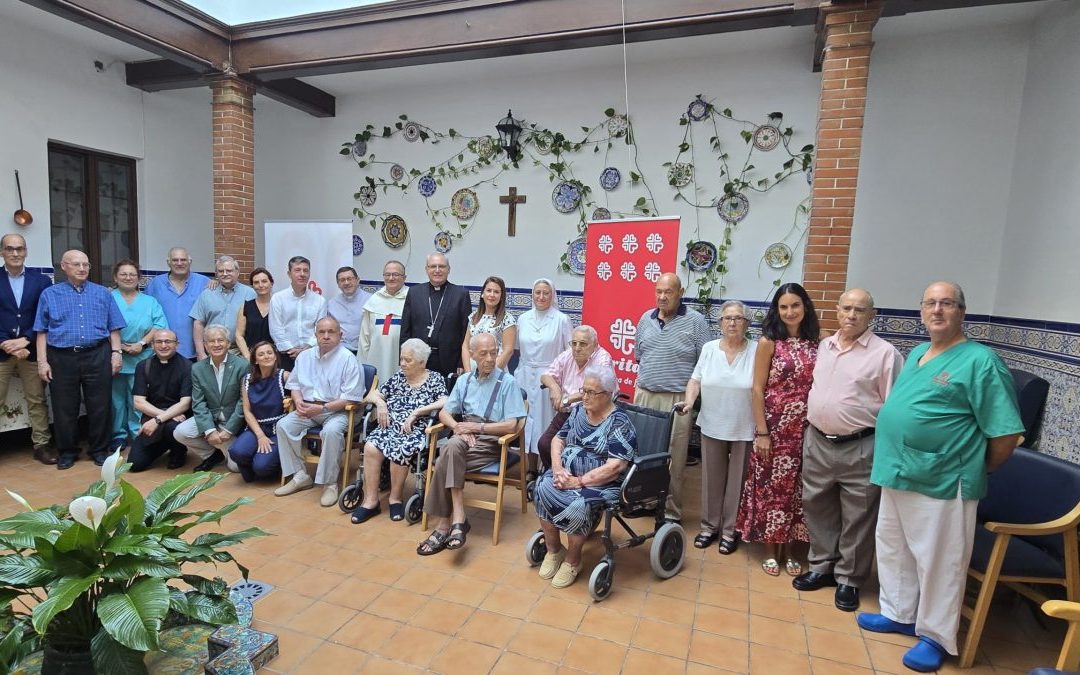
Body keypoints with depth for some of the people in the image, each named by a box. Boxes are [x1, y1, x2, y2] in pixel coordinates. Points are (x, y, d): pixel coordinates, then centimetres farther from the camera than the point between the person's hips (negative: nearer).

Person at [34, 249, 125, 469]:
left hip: (97, 356, 0)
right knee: (64, 408, 7)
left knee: (100, 406, 3)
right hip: (62, 358, 0)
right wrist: (42, 361, -1)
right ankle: (67, 452, 21)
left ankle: (99, 449, 16)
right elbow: (41, 331, 5)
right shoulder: (49, 294, 8)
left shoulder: (103, 293, 9)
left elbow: (114, 327, 8)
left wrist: (116, 352, -2)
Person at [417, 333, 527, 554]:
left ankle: (444, 525, -19)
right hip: (465, 436, 4)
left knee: (446, 461, -28)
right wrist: (458, 427, -8)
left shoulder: (507, 382, -3)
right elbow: (444, 413, 13)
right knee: (452, 447, -32)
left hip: (491, 440, -4)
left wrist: (476, 427, -13)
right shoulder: (464, 380, 14)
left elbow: (511, 425, -10)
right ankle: (457, 519, -29)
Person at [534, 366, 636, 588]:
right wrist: (558, 469, -10)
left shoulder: (619, 423, -13)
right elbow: (558, 440, 9)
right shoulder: (578, 411, 7)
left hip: (602, 483, -5)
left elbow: (615, 466, -20)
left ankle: (572, 560, -4)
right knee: (543, 487, -23)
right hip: (568, 475, 6)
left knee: (578, 505, -32)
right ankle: (553, 550, -3)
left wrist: (579, 482, -23)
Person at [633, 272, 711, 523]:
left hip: (677, 400, -4)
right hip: (645, 396, 5)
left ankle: (671, 511, 12)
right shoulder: (646, 319, 10)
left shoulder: (695, 321, -4)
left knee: (673, 457, 0)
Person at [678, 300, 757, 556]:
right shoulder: (709, 348, 2)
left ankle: (730, 530, 23)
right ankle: (709, 525, 27)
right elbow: (696, 379, 3)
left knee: (736, 480, 8)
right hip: (712, 426, 3)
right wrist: (689, 401, -15)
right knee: (711, 478, 13)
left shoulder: (756, 351, -6)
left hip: (744, 429, -2)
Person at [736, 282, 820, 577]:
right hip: (775, 427, -3)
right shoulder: (769, 342, -7)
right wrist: (761, 432, -11)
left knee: (796, 488, 11)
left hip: (806, 428, 3)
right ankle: (770, 550, 23)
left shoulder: (815, 343, 4)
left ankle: (788, 549, 27)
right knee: (771, 486, 7)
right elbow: (758, 390, -8)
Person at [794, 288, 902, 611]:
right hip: (817, 443, 5)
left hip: (860, 449, -5)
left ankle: (849, 579, 24)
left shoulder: (885, 353, -8)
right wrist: (810, 431, 12)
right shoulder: (823, 346, 9)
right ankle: (822, 566, 32)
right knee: (817, 507, 15)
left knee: (857, 517, 7)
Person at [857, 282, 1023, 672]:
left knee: (938, 562, 7)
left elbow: (1006, 431, -13)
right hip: (897, 475, 8)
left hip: (941, 482, -8)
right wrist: (893, 461, 16)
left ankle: (936, 636, 25)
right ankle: (899, 613, 36)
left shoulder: (980, 360, -12)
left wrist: (977, 471, -2)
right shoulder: (916, 354, 12)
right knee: (893, 550, 19)